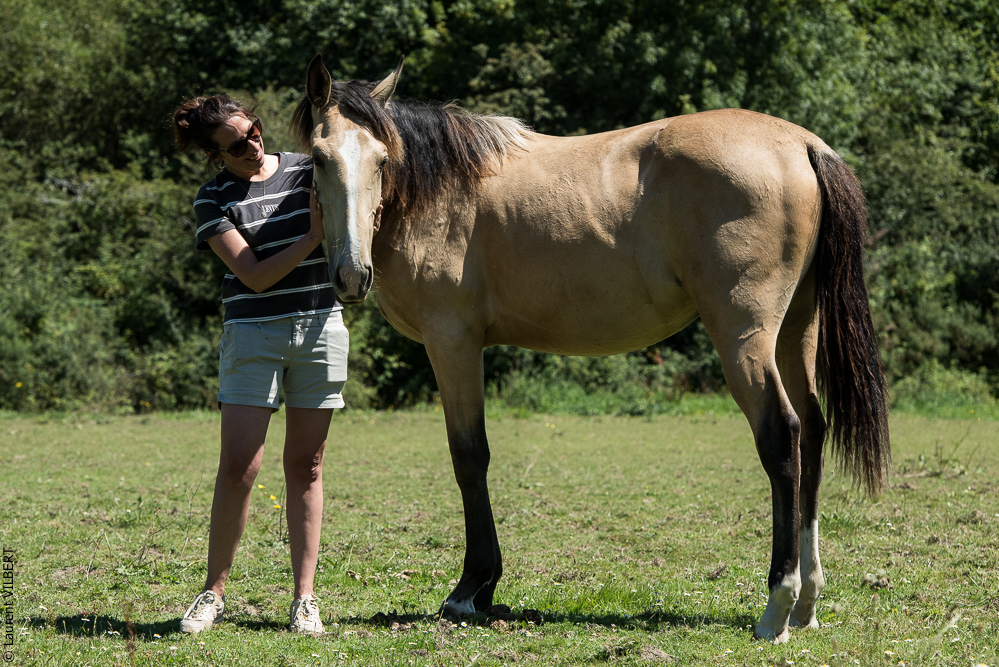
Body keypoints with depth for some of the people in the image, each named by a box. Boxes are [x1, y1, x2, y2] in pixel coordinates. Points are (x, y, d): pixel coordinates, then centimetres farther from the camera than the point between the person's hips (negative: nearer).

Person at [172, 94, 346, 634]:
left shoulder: (308, 171, 5)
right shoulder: (214, 200, -2)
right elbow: (255, 276, -11)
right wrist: (314, 236, -19)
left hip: (321, 326, 2)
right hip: (253, 332, -2)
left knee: (305, 467, 4)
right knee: (238, 466, -7)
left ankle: (305, 597, 7)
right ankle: (214, 591, 6)